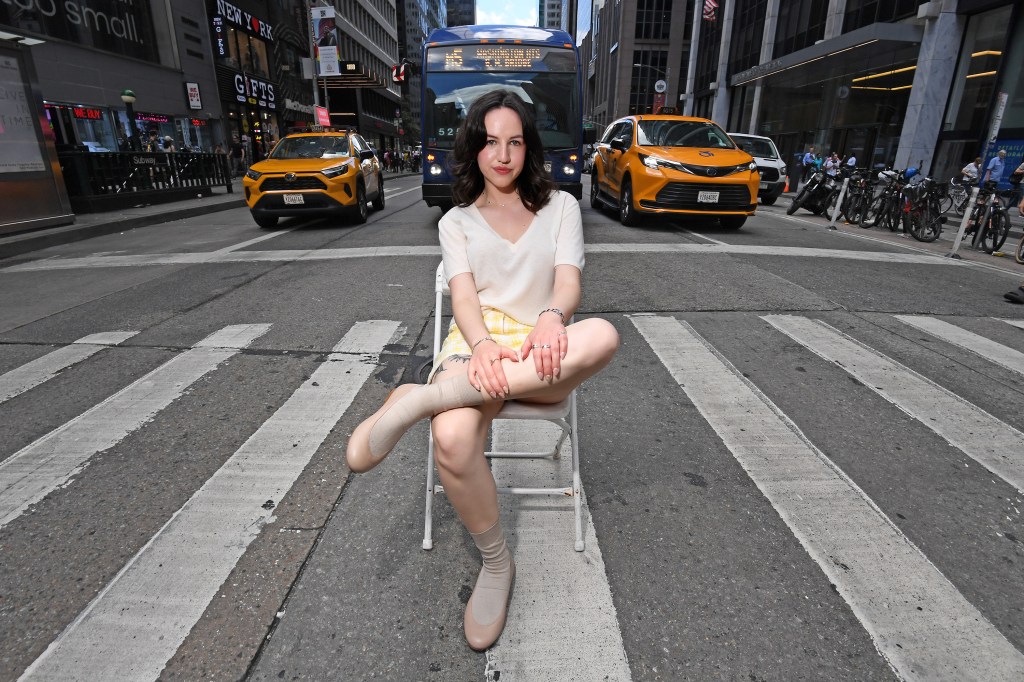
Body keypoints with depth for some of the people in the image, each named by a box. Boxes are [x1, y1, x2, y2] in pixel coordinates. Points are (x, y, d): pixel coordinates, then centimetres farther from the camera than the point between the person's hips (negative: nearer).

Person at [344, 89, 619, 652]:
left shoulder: (560, 206, 16)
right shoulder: (456, 220, 17)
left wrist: (551, 318, -25)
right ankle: (496, 563, -5)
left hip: (541, 355, 1)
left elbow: (569, 283, 1)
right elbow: (463, 294, 0)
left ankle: (422, 398, -34)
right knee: (452, 441, -35)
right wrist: (483, 343, -24)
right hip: (476, 342, 0)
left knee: (602, 334, -36)